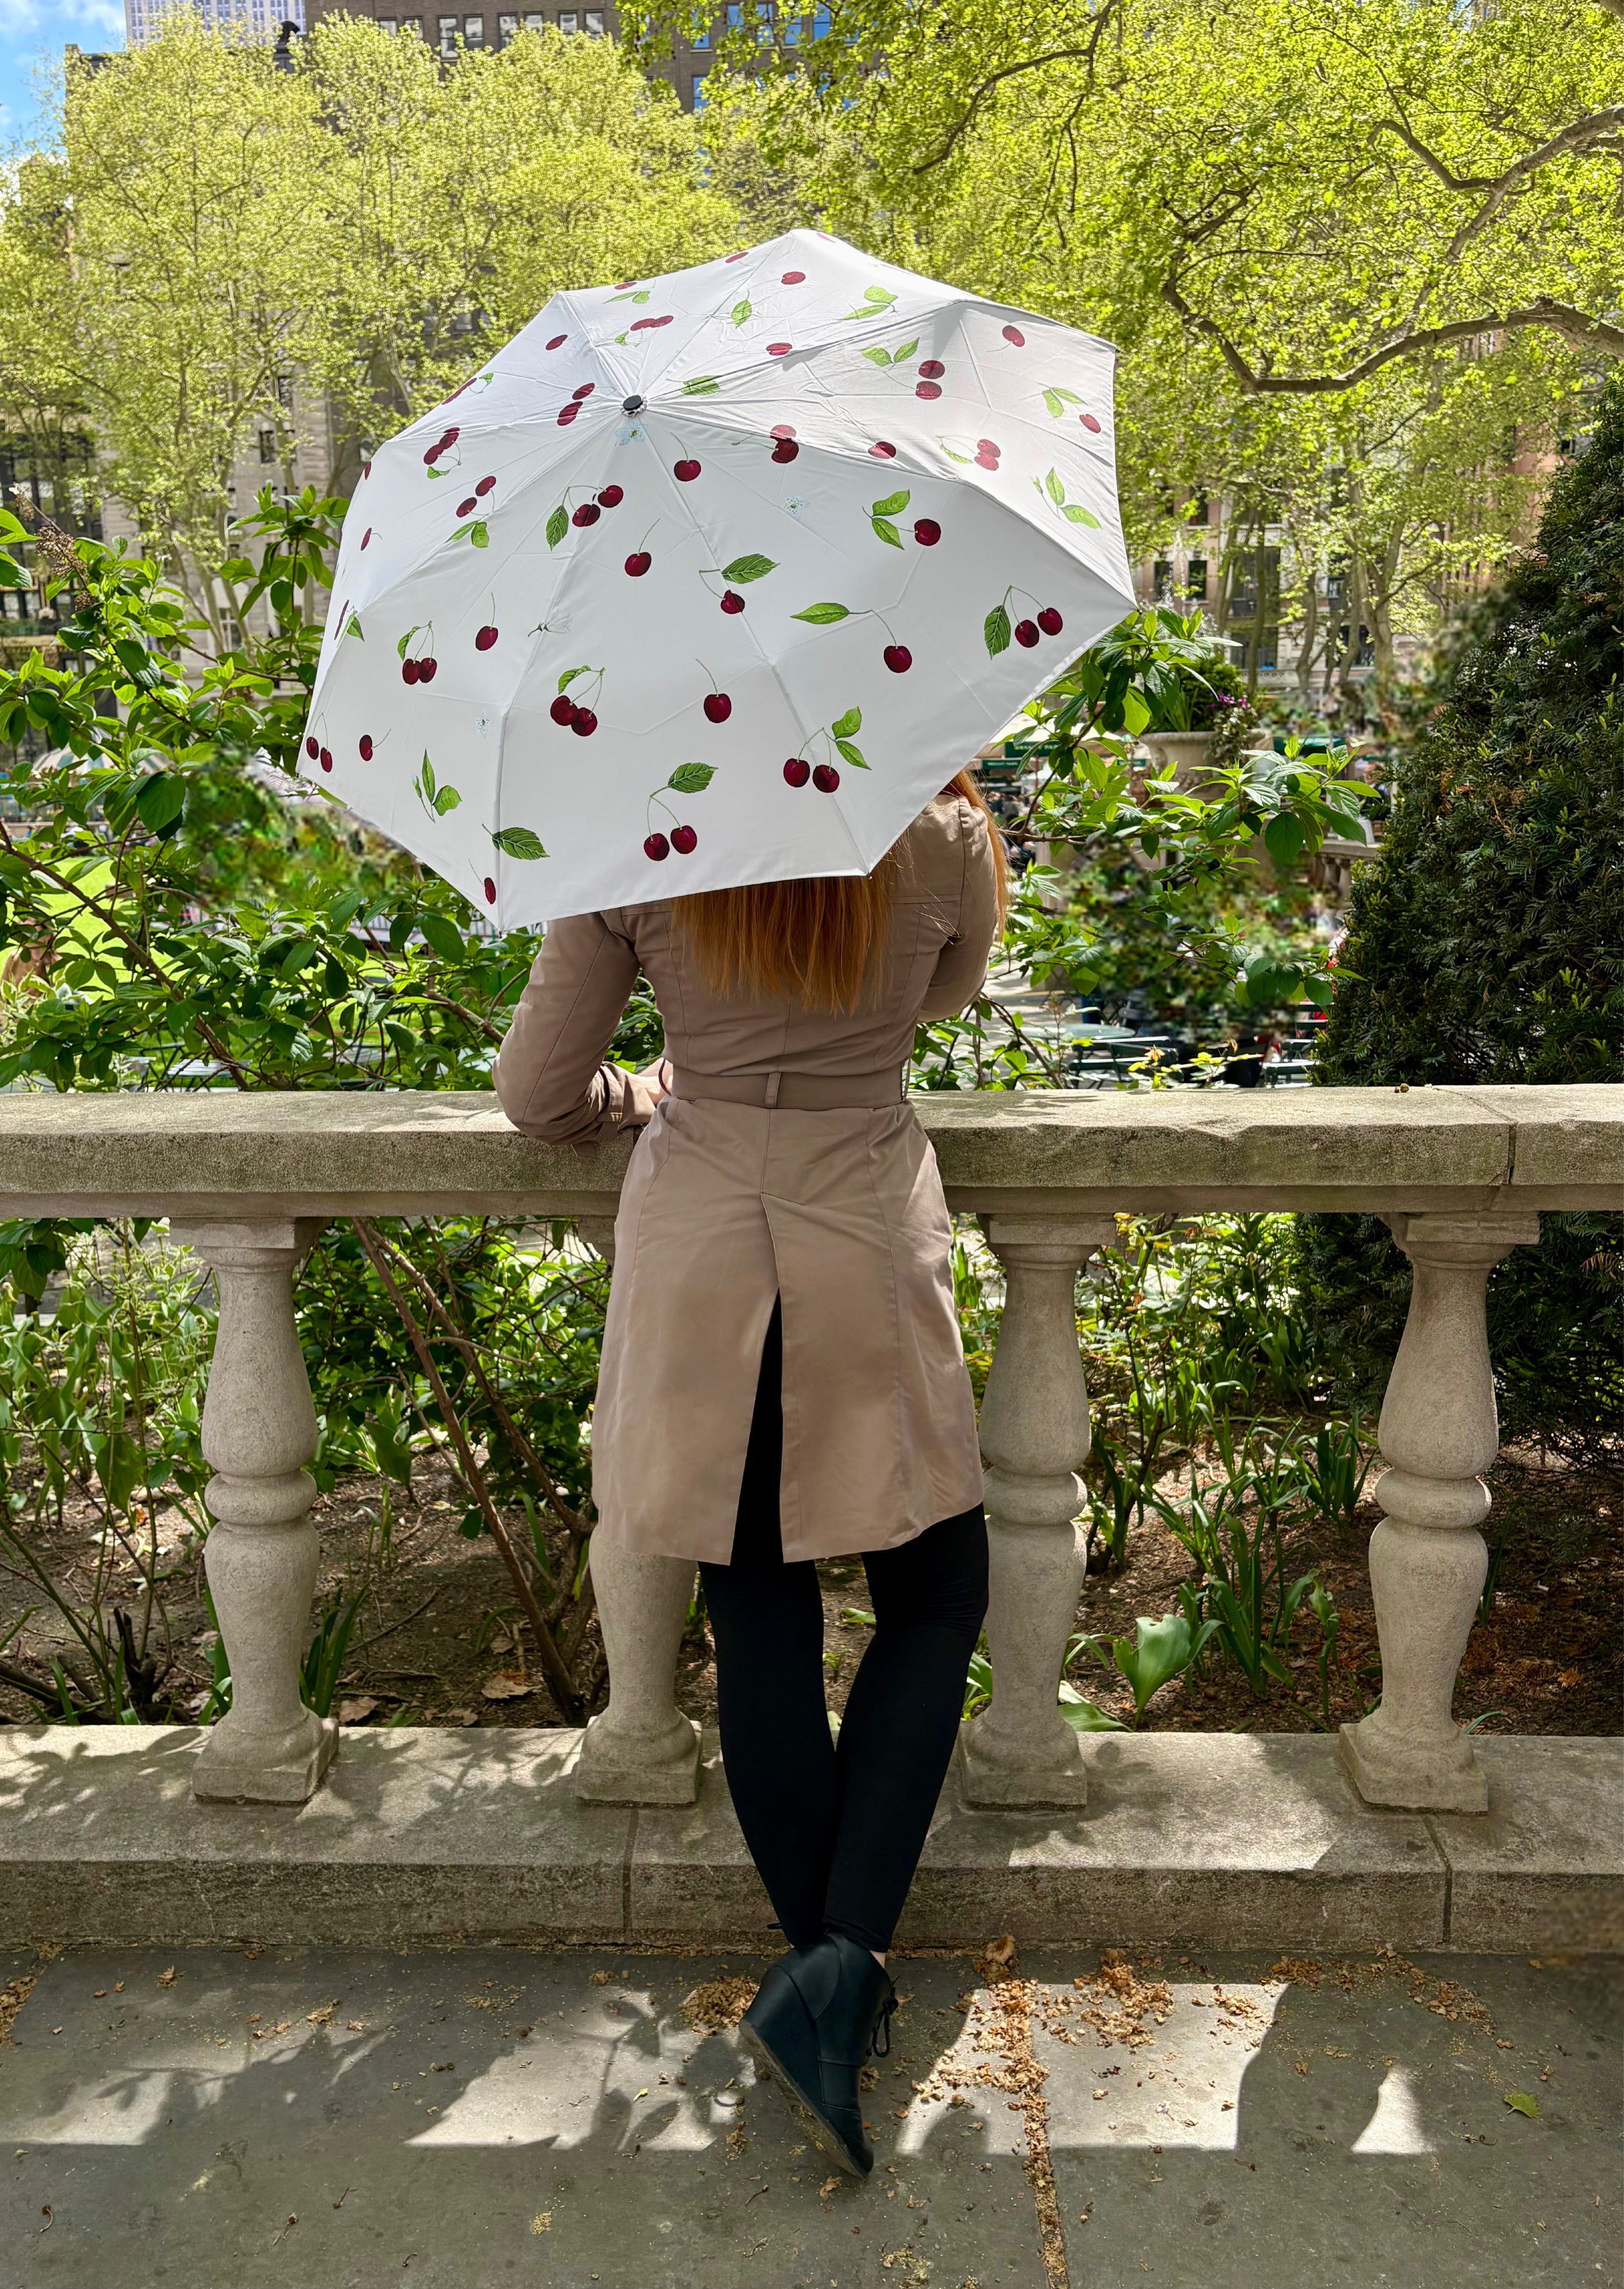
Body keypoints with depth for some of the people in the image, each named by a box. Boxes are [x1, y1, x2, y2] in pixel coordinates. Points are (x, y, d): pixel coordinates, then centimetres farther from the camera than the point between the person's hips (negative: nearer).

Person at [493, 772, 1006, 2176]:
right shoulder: (943, 841, -5)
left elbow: (537, 1096, 0)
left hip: (698, 1266, 1)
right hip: (866, 1263, -1)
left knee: (761, 1624, 12)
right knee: (935, 1599, 15)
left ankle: (829, 1966, 25)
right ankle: (842, 1961, 4)